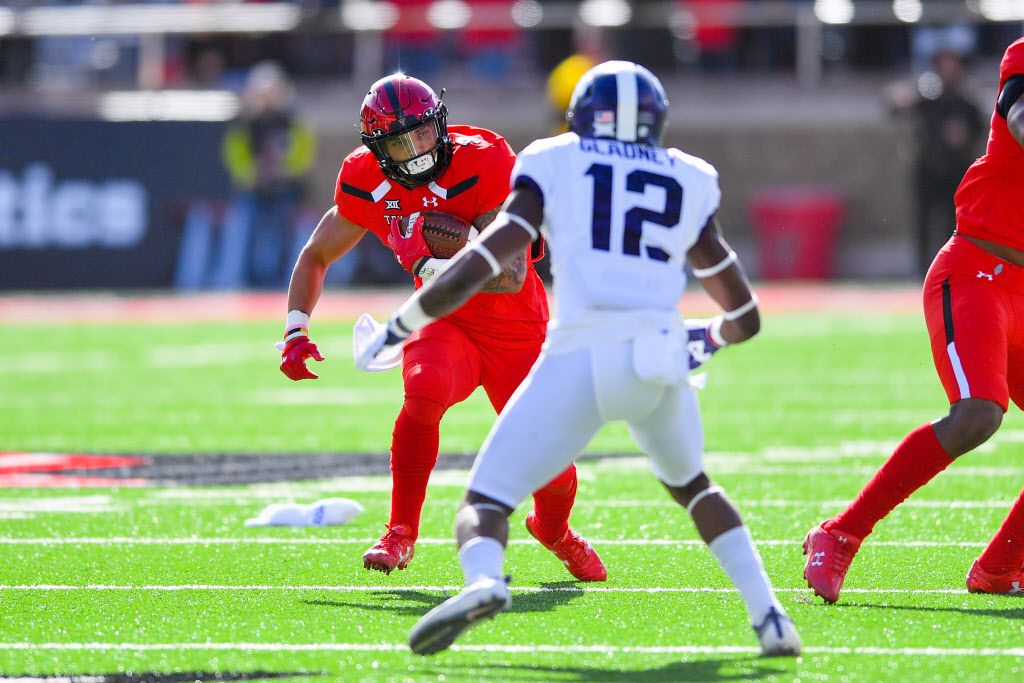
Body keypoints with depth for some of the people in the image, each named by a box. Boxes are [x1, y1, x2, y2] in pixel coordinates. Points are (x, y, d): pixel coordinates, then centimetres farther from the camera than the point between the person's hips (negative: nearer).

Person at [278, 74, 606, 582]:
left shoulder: (485, 164, -24)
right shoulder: (368, 186, -10)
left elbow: (512, 276, -29)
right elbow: (315, 258, 7)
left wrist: (430, 263, -35)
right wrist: (295, 331, -6)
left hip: (517, 334, -1)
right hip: (448, 326, 1)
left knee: (555, 478, -2)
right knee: (425, 390, -36)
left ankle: (553, 531, 38)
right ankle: (401, 533, -18)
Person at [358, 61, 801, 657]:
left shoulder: (555, 167, 12)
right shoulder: (689, 184, 21)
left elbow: (482, 263, 1)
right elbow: (746, 318, 25)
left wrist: (402, 325, 12)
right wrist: (706, 339, 48)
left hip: (582, 360, -3)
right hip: (661, 361, 3)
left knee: (487, 501, 3)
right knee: (690, 484, 32)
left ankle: (483, 580, -31)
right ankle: (768, 613, 18)